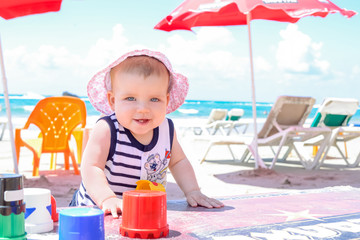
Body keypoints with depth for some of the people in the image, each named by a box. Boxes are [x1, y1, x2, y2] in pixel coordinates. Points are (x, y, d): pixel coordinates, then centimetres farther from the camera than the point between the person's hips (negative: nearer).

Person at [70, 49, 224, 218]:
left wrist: (192, 191, -1)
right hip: (96, 208, -4)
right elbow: (91, 167, -22)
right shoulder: (106, 130, -18)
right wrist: (108, 199, -37)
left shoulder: (167, 129, -3)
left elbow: (178, 162, 12)